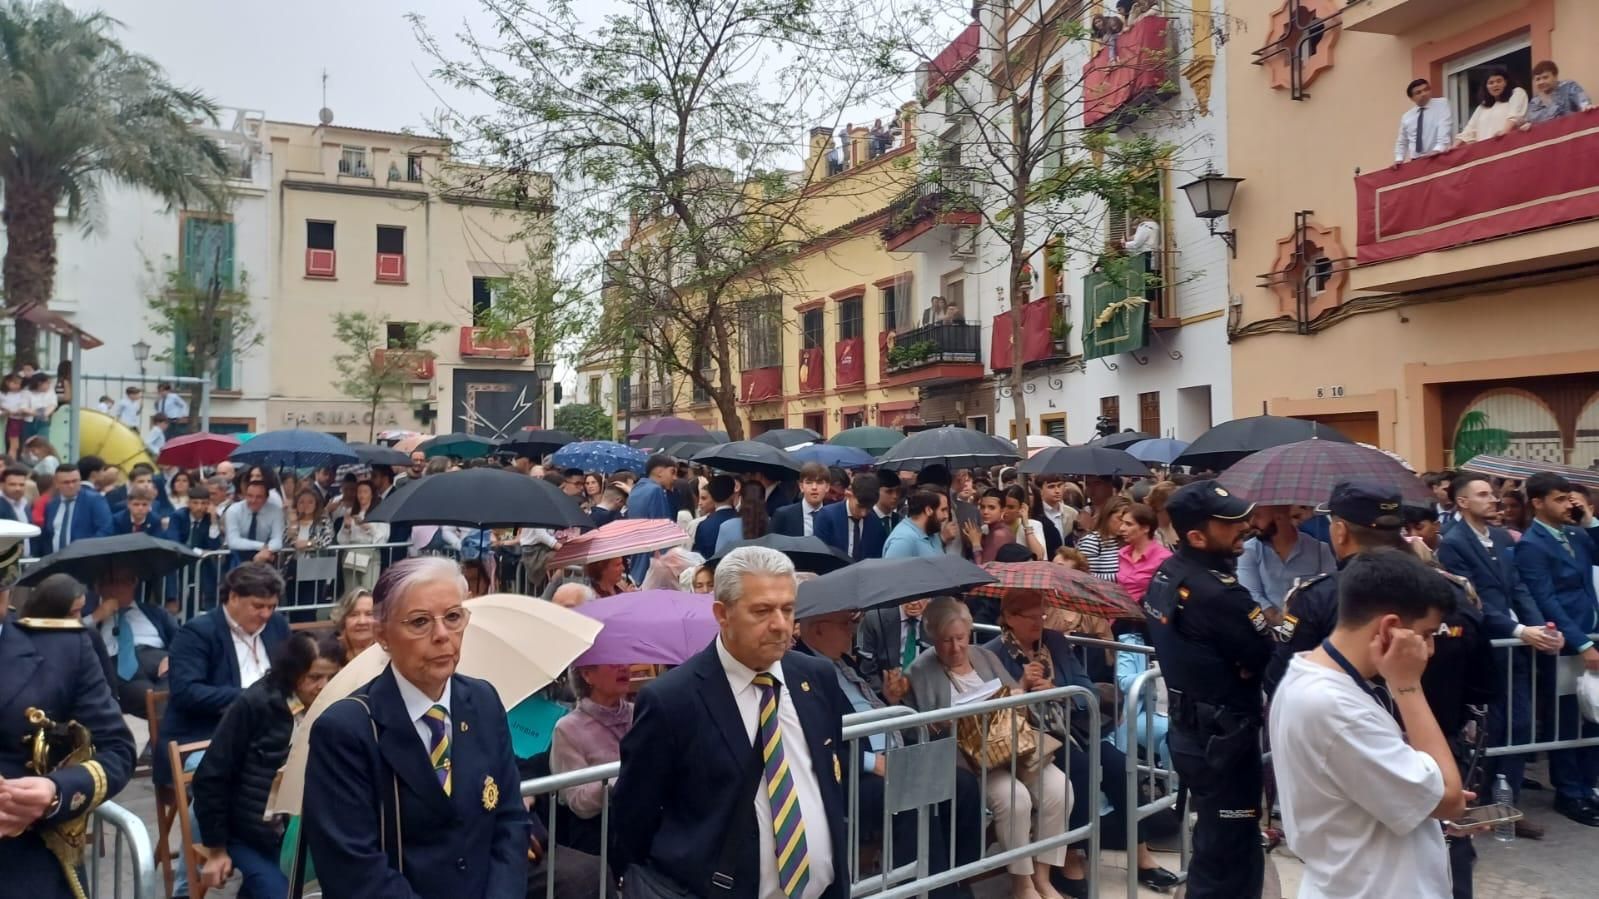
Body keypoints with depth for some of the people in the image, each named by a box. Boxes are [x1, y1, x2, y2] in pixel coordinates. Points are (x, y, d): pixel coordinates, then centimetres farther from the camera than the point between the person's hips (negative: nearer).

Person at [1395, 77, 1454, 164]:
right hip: (1415, 161, 4)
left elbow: (1445, 127, -13)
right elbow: (1401, 142, 19)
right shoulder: (1406, 117, 12)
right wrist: (1399, 159, 1)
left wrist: (1438, 149, -29)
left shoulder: (1442, 104, 1)